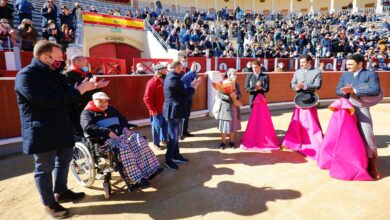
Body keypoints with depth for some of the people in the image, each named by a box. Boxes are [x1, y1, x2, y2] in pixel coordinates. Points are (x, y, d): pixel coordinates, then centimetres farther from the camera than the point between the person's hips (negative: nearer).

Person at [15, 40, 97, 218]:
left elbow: (66, 95, 14)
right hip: (42, 132, -8)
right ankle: (49, 203, 24)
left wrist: (86, 88, -1)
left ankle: (61, 192, 39)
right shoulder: (26, 76, -17)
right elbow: (48, 100, -28)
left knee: (64, 160, 20)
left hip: (62, 128, 9)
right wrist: (78, 90, -23)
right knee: (45, 168, 5)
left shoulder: (55, 74, 10)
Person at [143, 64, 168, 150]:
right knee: (157, 126, 6)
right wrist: (152, 110, -18)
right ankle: (156, 143, 22)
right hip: (157, 110, -8)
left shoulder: (164, 81, 10)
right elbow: (147, 98, -18)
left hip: (165, 109, 8)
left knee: (165, 125, 18)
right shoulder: (152, 82, -16)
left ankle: (163, 140, 35)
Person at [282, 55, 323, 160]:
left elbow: (317, 86, -12)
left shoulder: (317, 72, -2)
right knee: (296, 122, 10)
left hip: (310, 101, -4)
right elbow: (292, 84, 6)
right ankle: (296, 142, 24)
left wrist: (304, 86, -23)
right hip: (299, 100, 4)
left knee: (312, 123, -3)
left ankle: (318, 144, 9)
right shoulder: (297, 72, 10)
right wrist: (297, 87, -16)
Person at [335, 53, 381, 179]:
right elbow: (337, 90, 5)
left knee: (366, 134, -7)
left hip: (361, 108, -4)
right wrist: (345, 92, -17)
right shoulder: (344, 75, 12)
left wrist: (354, 91, -22)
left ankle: (372, 165, 9)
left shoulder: (370, 74, -3)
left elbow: (375, 90, -18)